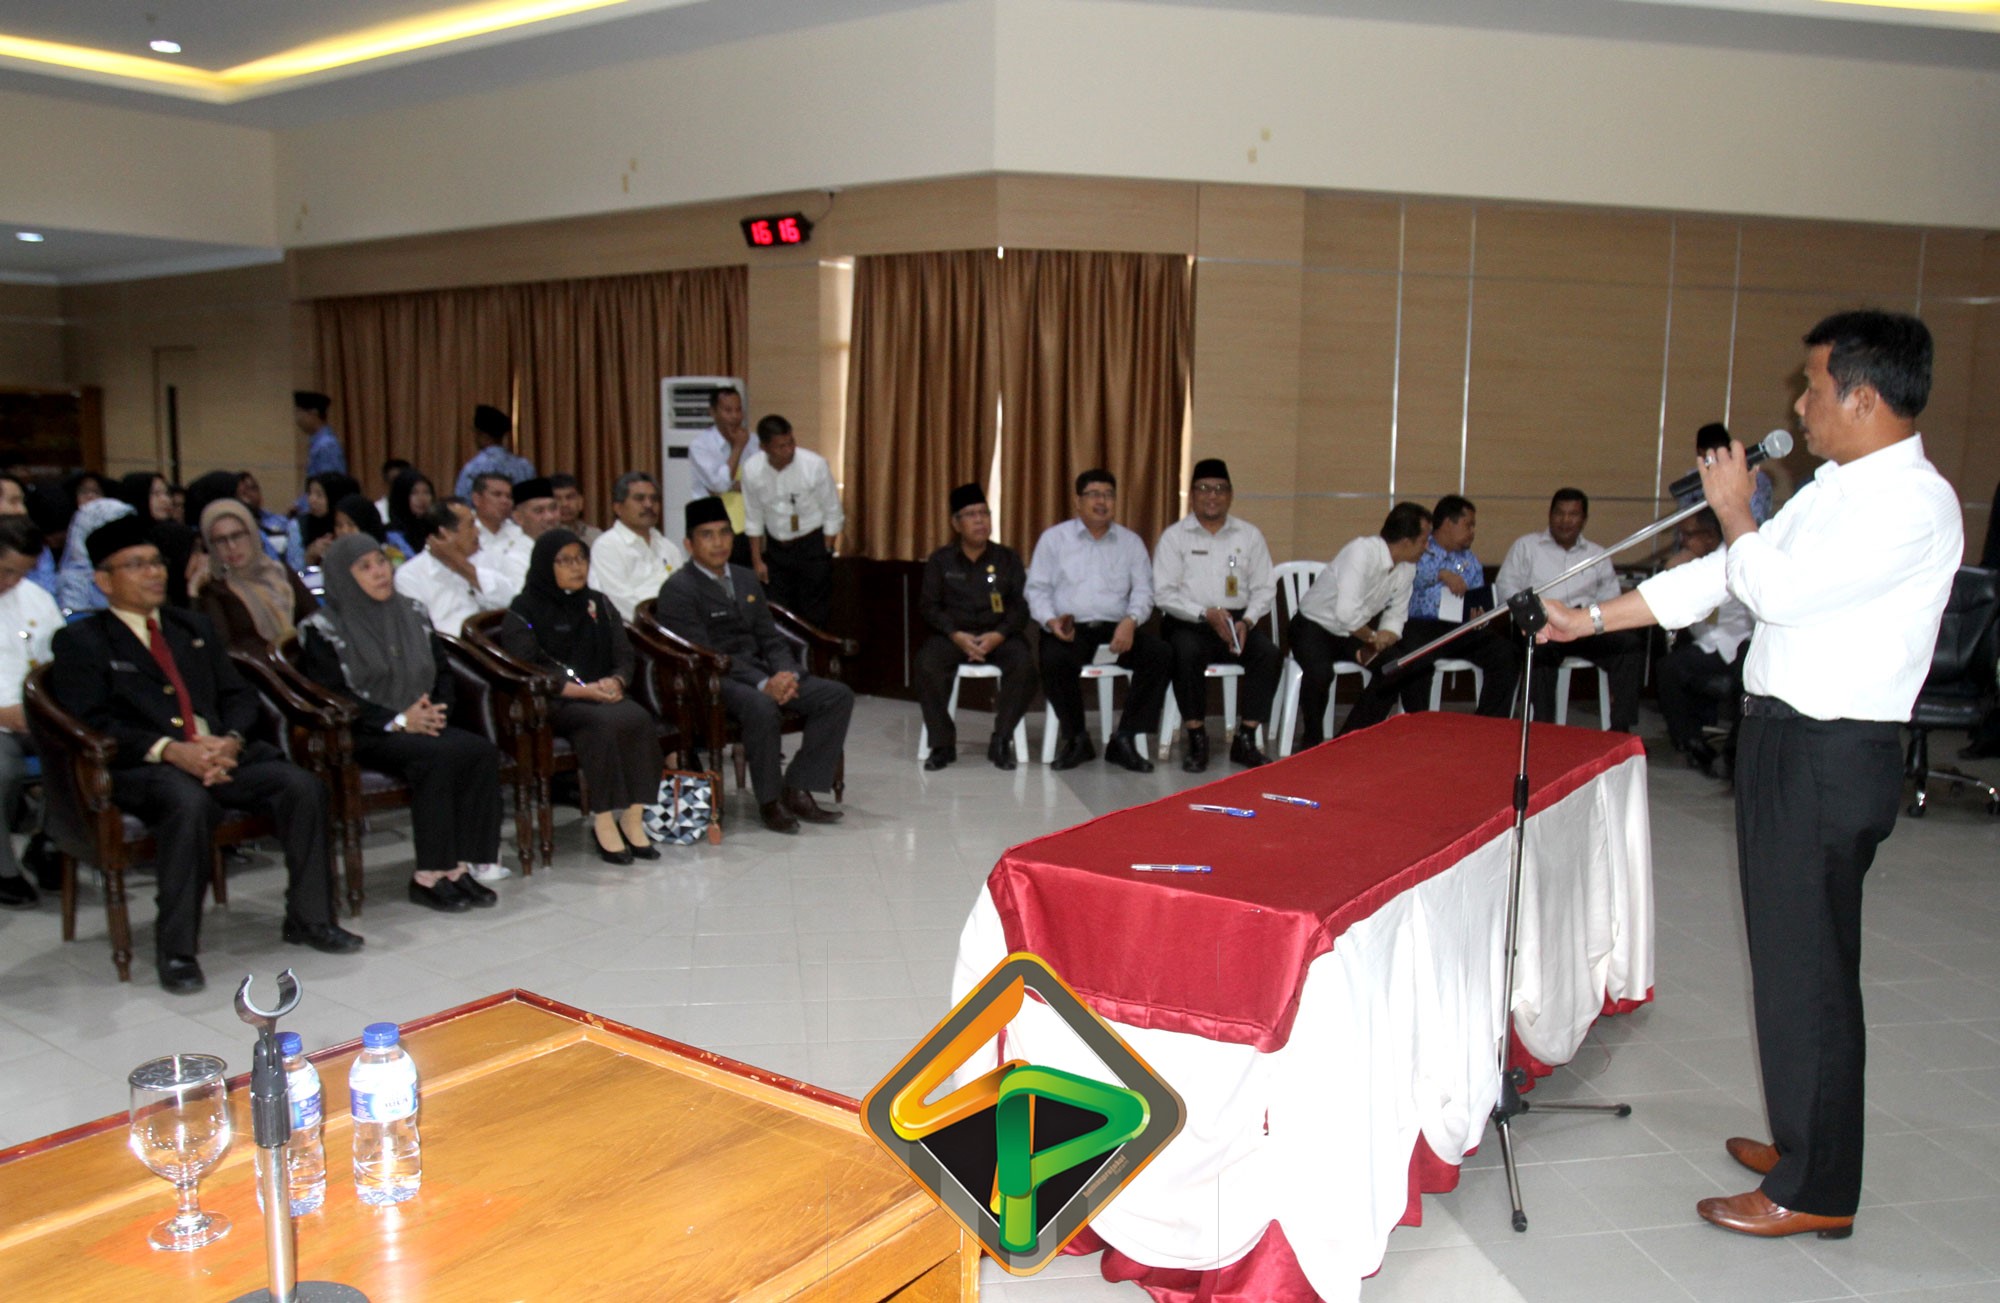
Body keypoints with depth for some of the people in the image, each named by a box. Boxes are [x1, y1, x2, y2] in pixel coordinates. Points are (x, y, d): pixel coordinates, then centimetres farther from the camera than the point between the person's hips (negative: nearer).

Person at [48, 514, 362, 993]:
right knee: (190, 802, -38)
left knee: (303, 785, -21)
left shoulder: (195, 627, 24)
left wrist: (230, 741, -7)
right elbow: (92, 723, -6)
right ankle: (175, 950, -26)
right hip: (141, 768, -5)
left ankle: (309, 918, -7)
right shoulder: (80, 642, 7)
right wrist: (170, 751, -20)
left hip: (223, 754, 5)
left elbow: (239, 696, 17)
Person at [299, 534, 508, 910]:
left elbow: (443, 671, 18)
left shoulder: (411, 615, 16)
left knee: (482, 751, -24)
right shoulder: (324, 629, 0)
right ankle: (428, 876, -25)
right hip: (363, 736, -5)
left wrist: (437, 710, -4)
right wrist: (398, 721, -17)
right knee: (438, 757, -33)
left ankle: (459, 865, -22)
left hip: (423, 726, 5)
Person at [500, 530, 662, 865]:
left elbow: (624, 658, 14)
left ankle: (633, 818, -26)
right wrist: (582, 689, -19)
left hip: (604, 695, 5)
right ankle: (603, 822, -28)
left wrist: (614, 682, -10)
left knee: (639, 718, -28)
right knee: (603, 723, -35)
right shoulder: (523, 613, 2)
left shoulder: (599, 605, 19)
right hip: (551, 704, -5)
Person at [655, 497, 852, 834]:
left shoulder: (746, 580, 18)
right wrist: (763, 684, -26)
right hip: (712, 681, -7)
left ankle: (797, 790, -9)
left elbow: (771, 639, 14)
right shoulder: (678, 590, -6)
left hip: (763, 673, 7)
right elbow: (704, 655, -16)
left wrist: (785, 674, -10)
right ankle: (770, 800, -18)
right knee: (762, 707, -38)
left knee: (838, 695, -11)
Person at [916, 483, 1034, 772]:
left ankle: (1001, 741, -16)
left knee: (1024, 666, -31)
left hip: (999, 635, 0)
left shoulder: (1008, 559, 10)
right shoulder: (941, 560, 9)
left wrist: (998, 635, -15)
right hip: (953, 633, 0)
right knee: (927, 664, -32)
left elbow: (1021, 606, 4)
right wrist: (956, 635, -15)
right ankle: (942, 743, -18)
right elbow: (929, 605, 2)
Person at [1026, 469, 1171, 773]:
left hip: (1116, 629, 2)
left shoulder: (1131, 542, 18)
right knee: (1054, 659, -36)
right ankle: (1075, 737, -12)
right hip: (1070, 629, -2)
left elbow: (1143, 591, 8)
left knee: (1161, 654, -25)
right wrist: (1050, 620, -14)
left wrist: (1131, 620, -13)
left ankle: (1124, 739, -16)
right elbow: (1037, 588, 6)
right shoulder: (1054, 538, 12)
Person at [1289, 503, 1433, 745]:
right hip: (1314, 627, -8)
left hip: (1355, 633, 8)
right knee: (1320, 673, -35)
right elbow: (1347, 614, -38)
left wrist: (1385, 637, -15)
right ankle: (1313, 742, -9)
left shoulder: (1407, 568, -3)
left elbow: (1395, 616, 6)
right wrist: (1373, 638, -21)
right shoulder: (1362, 551, -29)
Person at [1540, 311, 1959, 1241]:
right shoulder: (1832, 488, 13)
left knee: (1806, 967, -2)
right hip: (1783, 742, 9)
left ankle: (1816, 1193, 12)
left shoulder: (1915, 504, -17)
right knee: (1792, 956, 18)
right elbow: (1720, 577, 14)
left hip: (1832, 756, -9)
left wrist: (1734, 510, -5)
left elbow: (1780, 589, -23)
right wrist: (1589, 621, 13)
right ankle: (1805, 1142, 34)